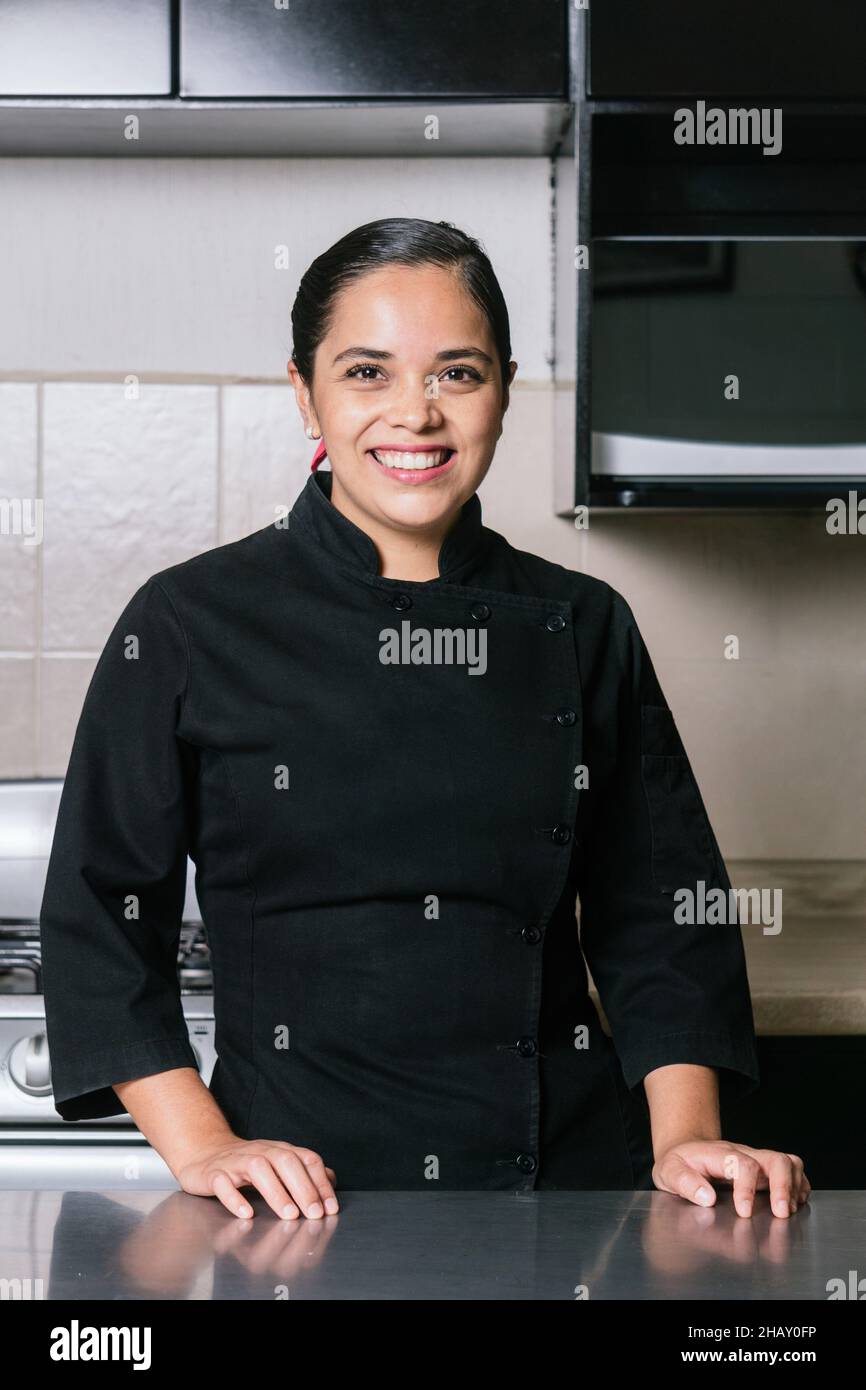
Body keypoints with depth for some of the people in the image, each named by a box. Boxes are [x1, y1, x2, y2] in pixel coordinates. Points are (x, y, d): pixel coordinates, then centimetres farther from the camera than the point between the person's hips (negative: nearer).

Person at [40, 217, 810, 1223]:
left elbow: (655, 914, 10)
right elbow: (100, 917, 1)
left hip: (568, 1168, 2)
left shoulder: (583, 630, 6)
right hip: (302, 1191, -2)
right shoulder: (189, 626, -1)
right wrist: (200, 1148, -8)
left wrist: (685, 1137, -3)